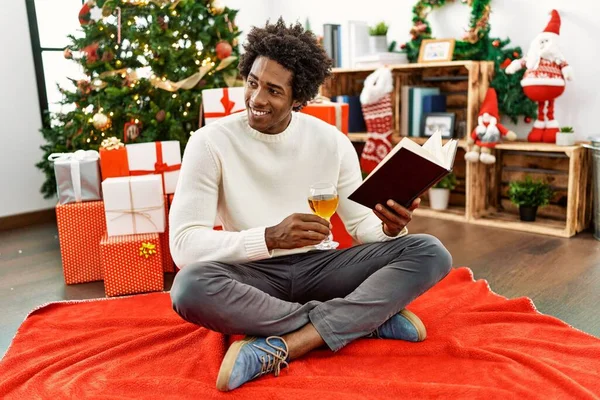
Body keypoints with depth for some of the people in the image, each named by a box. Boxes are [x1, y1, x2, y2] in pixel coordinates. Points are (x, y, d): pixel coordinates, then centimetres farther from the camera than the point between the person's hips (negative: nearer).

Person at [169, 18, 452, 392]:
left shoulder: (331, 141, -1)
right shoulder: (210, 142, -9)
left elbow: (361, 224, 3)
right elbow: (184, 244, -17)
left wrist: (390, 228, -22)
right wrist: (270, 237, -32)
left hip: (319, 266, 3)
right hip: (254, 275, -2)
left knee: (431, 252, -16)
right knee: (190, 286, -36)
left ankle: (281, 347, -29)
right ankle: (371, 318, -22)